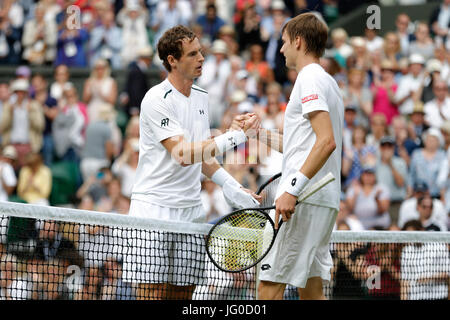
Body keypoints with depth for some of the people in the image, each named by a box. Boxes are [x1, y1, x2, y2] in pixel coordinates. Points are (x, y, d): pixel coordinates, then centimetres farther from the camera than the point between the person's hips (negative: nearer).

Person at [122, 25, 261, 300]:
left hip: (191, 210, 7)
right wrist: (236, 136, -25)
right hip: (154, 208, -7)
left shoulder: (201, 97, 13)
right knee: (152, 293, -9)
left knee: (183, 294, 4)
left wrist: (233, 189, 9)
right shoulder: (157, 99, -12)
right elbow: (183, 154, -21)